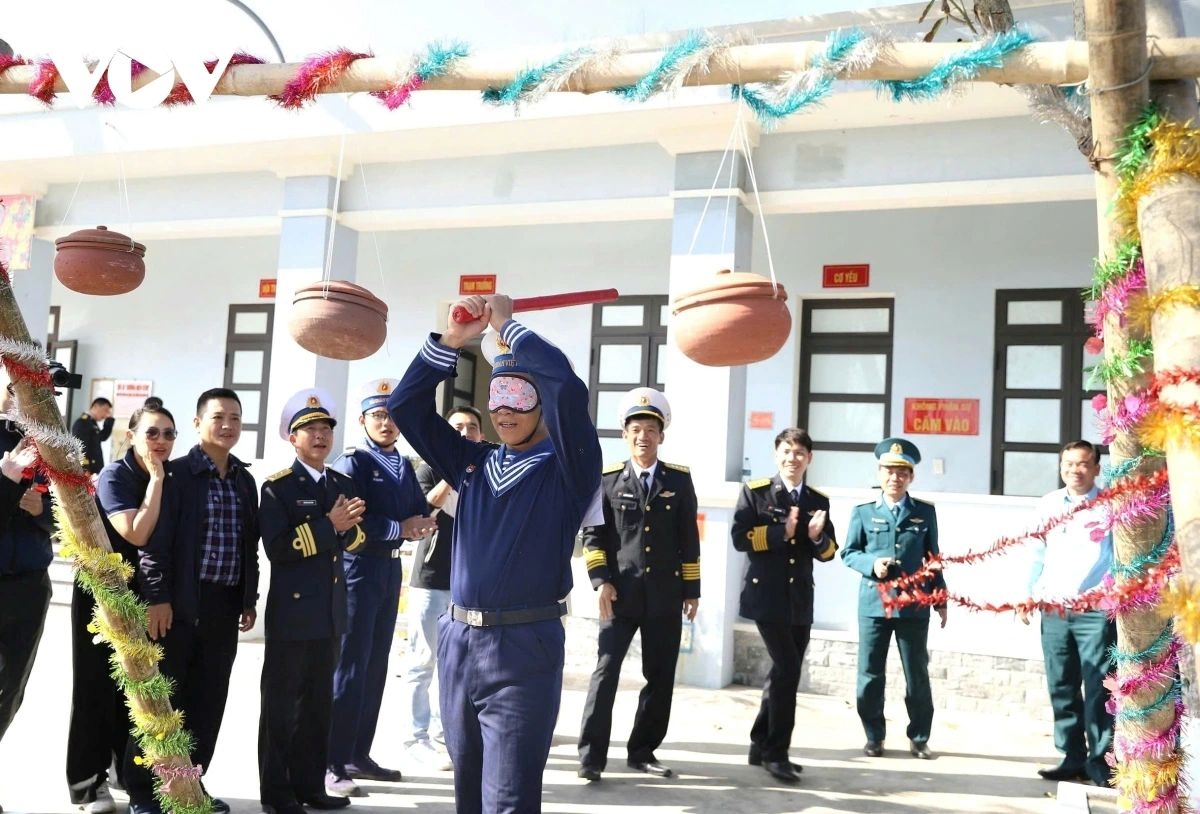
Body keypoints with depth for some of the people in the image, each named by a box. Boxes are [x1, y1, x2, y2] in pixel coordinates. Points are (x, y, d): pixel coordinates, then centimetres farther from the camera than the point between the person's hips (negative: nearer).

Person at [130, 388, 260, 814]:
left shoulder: (245, 481, 12)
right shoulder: (177, 474, -6)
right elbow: (155, 539, -11)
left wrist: (249, 599, 13)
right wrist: (157, 597, -16)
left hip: (225, 605, 6)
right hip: (180, 603, -5)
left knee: (208, 699, 11)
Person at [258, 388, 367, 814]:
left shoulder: (344, 484, 11)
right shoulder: (277, 487, -7)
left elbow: (357, 539, 10)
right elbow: (277, 548, -17)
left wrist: (347, 528, -11)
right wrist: (329, 525, -20)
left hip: (331, 613, 6)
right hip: (292, 613, -6)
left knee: (319, 703, 14)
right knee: (281, 703, 4)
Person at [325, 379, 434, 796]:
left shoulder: (405, 466, 12)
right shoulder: (352, 464, -9)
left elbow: (421, 513, 9)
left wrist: (422, 524, -13)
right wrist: (400, 528, -16)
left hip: (391, 569, 7)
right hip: (359, 569, -7)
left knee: (376, 666, 12)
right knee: (351, 667, -6)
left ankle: (359, 755, 22)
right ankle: (334, 764, 2)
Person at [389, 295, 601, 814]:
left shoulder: (565, 470, -4)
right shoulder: (474, 464, 12)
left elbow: (568, 390, -20)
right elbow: (407, 406, 11)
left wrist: (508, 324, -9)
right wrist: (452, 340, 1)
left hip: (524, 649, -6)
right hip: (458, 641, 6)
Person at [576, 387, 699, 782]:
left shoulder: (679, 479, 6)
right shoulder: (608, 478, 3)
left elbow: (689, 539, 6)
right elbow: (593, 534, 2)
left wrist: (692, 590, 4)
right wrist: (601, 581, -9)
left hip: (665, 595, 2)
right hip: (620, 593, -2)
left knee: (661, 677, 7)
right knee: (606, 671, -5)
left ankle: (642, 751, 20)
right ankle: (592, 754, 1)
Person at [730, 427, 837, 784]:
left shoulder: (819, 501, 10)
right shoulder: (755, 491, -2)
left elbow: (829, 552, 9)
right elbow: (739, 537, -11)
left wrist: (818, 537, -12)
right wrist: (782, 531, -19)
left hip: (800, 600, 6)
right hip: (767, 596, -6)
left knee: (784, 673, 12)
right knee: (787, 669, -12)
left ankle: (761, 746, 26)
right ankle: (776, 752, 0)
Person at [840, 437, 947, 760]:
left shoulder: (925, 512, 7)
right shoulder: (863, 512, 4)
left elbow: (933, 558, 11)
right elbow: (848, 553, 5)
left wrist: (940, 600, 9)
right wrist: (871, 564, -15)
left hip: (914, 605, 1)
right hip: (874, 603, 0)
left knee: (918, 676, 7)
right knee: (870, 675, 5)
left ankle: (919, 738, 22)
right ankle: (874, 736, 19)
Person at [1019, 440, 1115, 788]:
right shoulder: (1048, 505, 10)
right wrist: (1030, 596, 10)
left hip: (1097, 611, -4)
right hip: (1053, 610, 4)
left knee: (1098, 689, -1)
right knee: (1062, 689, 8)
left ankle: (1099, 761, 9)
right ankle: (1072, 758, 17)